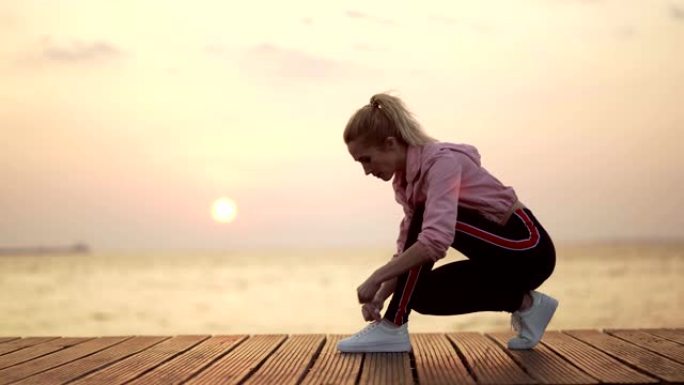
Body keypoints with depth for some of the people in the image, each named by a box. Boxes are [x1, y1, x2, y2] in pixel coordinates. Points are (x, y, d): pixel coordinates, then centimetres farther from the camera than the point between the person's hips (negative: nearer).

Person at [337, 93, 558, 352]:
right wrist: (380, 296, -6)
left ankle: (392, 329, -16)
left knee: (427, 220, -22)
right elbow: (408, 248, 6)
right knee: (419, 293, 3)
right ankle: (523, 303, 10)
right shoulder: (410, 176, 4)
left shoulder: (442, 161, -24)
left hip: (528, 250, -9)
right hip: (501, 256, 9)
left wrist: (377, 278, -30)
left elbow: (436, 240, -36)